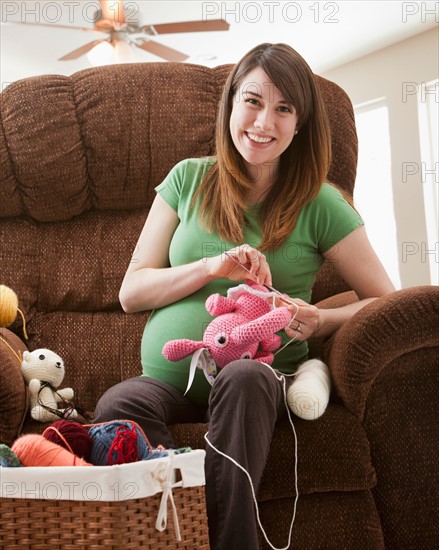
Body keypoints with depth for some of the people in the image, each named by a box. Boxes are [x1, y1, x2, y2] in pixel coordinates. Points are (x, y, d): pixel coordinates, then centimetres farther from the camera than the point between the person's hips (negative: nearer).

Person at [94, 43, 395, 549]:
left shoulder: (319, 204, 4)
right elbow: (131, 292, 8)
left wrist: (319, 321, -13)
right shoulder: (189, 179, 10)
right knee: (116, 404, -31)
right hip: (168, 379, 2)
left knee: (242, 378, -36)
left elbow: (384, 300, 7)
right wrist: (212, 267, -9)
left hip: (257, 379, -1)